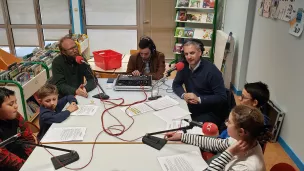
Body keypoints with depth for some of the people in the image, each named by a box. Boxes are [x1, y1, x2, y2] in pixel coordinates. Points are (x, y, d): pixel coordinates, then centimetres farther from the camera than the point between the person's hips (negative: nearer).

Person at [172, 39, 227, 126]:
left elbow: (222, 97, -19)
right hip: (192, 109, 6)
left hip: (211, 113, -5)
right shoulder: (184, 66, -1)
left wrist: (199, 99, -25)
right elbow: (176, 84, 7)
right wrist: (183, 94, -14)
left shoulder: (211, 70, -19)